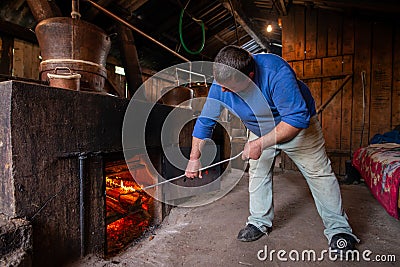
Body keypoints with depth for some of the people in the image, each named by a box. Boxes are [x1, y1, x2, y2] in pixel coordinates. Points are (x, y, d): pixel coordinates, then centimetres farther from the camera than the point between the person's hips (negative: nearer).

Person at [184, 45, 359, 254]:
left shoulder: (276, 72, -38)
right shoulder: (221, 82, -22)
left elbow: (297, 118, -37)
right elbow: (205, 120, -13)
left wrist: (261, 143, -40)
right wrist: (194, 158, -10)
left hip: (298, 125, -4)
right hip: (260, 130, 4)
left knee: (319, 172, 0)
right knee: (257, 172, 3)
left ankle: (338, 228, 16)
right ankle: (260, 221, 20)